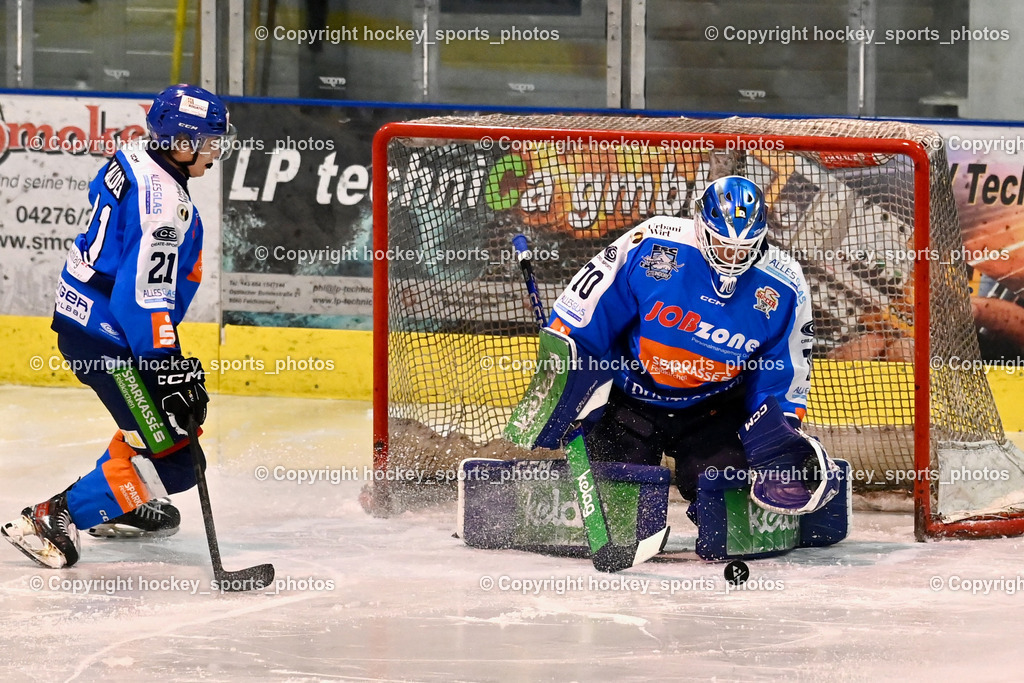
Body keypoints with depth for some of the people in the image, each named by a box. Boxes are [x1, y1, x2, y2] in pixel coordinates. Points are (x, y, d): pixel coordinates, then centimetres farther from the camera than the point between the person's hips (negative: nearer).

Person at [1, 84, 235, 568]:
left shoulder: (134, 160, 5)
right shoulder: (163, 200, -24)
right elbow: (145, 294, -28)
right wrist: (169, 368, -27)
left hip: (82, 308, 10)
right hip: (104, 336, -10)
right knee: (170, 457, -11)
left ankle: (125, 507, 36)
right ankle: (50, 522, -11)